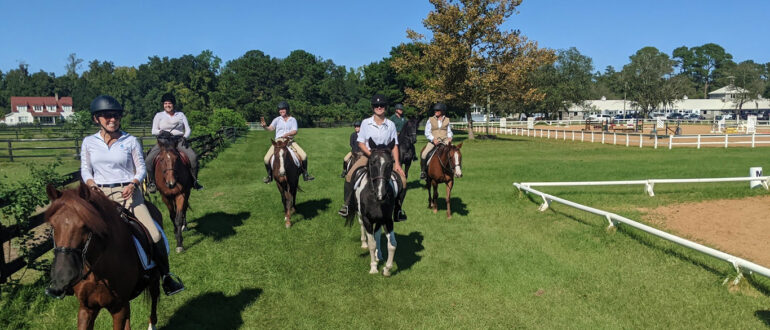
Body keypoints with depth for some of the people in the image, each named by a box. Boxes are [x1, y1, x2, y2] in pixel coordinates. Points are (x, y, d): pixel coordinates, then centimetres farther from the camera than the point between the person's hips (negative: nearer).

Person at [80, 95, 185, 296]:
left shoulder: (131, 141, 2)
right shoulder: (89, 142, 7)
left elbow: (141, 168, 6)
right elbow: (85, 169, 12)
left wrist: (133, 183, -13)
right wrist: (91, 184, -9)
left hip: (128, 193, -1)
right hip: (101, 195, 2)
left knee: (154, 235, -14)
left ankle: (166, 276, 4)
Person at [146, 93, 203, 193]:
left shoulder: (181, 115, 16)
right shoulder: (159, 115, 13)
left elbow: (188, 129, 11)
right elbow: (153, 131, 7)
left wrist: (185, 137, -10)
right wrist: (161, 132, -14)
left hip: (179, 140, 0)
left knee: (193, 156, -25)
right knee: (149, 159, -22)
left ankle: (194, 180, -12)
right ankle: (151, 182, -6)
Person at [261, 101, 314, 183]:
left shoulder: (292, 119, 7)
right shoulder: (277, 119, 8)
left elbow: (295, 131, -5)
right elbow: (271, 128, -7)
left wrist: (287, 134, -24)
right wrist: (264, 126, -29)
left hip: (290, 140, 0)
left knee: (304, 155, -17)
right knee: (267, 159, -16)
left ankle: (305, 174, 2)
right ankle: (269, 175, 9)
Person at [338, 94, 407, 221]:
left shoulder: (391, 125, 2)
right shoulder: (366, 123, -1)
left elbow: (394, 146, 3)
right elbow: (360, 143, -2)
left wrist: (396, 163, -8)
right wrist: (372, 155, -15)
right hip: (368, 155, -1)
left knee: (402, 179, -13)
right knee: (350, 175, -22)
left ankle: (398, 208, 7)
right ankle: (346, 204, -3)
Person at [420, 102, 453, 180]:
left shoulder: (447, 120, 10)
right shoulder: (430, 120, 4)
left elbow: (449, 131, 17)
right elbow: (427, 133, 0)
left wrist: (450, 137, -5)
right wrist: (433, 139, -17)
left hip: (445, 140, 2)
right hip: (433, 141, -2)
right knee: (423, 154, -23)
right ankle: (422, 171, -4)